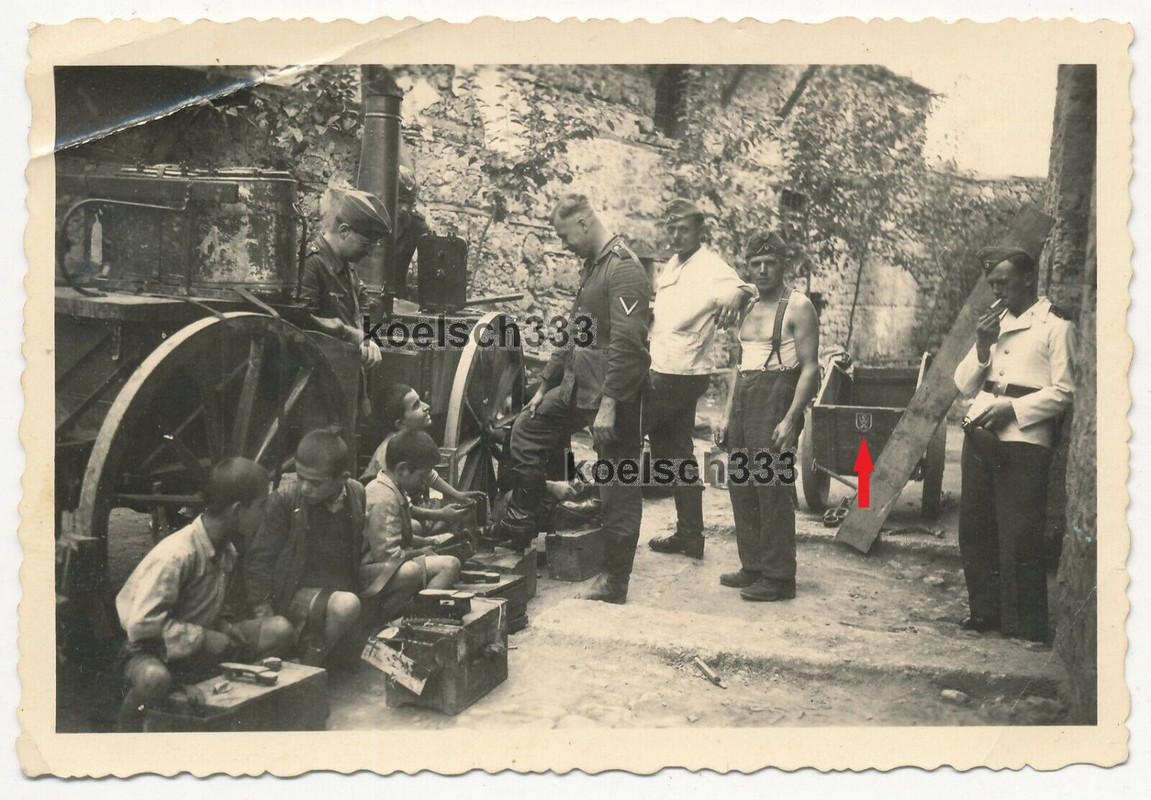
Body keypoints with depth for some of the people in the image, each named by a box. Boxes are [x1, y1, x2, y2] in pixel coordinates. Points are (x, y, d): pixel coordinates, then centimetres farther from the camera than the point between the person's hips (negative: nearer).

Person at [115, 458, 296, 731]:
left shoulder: (227, 551, 1)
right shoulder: (176, 554, -26)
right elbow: (143, 623, -27)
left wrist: (227, 627, -7)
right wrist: (206, 639, -25)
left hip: (203, 647, 7)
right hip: (153, 649, -7)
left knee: (280, 630, -10)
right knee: (154, 679, -42)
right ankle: (127, 730, -9)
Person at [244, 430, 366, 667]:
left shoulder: (357, 495, 0)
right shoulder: (285, 498, -11)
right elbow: (259, 559, -8)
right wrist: (264, 615, -12)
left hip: (341, 591, 5)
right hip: (298, 593, -5)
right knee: (346, 606, -32)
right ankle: (307, 668, -11)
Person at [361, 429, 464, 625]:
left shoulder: (394, 491, 14)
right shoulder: (384, 499, -19)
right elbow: (388, 554, -24)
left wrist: (430, 541, 14)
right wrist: (422, 552, -7)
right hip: (367, 575, -11)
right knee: (449, 565, -30)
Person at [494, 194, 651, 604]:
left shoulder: (623, 269, -16)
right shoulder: (591, 267, 16)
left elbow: (626, 343, -24)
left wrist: (609, 404, -26)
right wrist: (544, 386, 21)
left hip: (613, 393, -10)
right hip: (578, 386, 10)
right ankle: (518, 527, 25)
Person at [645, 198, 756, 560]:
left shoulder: (711, 268, -15)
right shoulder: (673, 265, 13)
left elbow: (741, 287, -31)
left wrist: (736, 294, -53)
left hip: (679, 376, -10)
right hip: (664, 372, 10)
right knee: (677, 453, 13)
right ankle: (689, 535, 21)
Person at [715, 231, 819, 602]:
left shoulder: (798, 307, -5)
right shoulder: (750, 308, 18)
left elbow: (810, 368, -11)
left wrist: (790, 419, -19)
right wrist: (727, 415, 15)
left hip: (776, 397, -8)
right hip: (744, 399, 8)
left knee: (772, 490, -7)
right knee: (740, 487, 9)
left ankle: (779, 578, 1)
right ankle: (752, 567, 20)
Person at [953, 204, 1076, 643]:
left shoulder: (1055, 325, -3)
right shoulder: (993, 323, 17)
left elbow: (1063, 391, -8)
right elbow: (964, 385, 13)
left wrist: (1012, 408, -17)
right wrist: (982, 347, -2)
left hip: (1024, 442, -6)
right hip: (979, 437, 7)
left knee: (1020, 536, -5)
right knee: (975, 530, 9)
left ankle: (1029, 624, 6)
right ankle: (985, 611, 21)